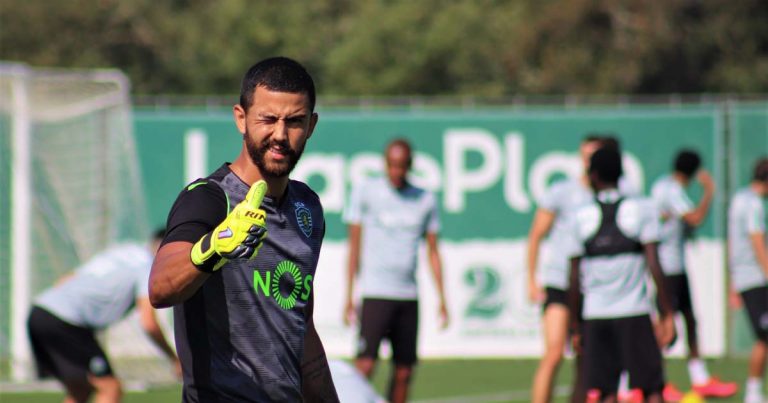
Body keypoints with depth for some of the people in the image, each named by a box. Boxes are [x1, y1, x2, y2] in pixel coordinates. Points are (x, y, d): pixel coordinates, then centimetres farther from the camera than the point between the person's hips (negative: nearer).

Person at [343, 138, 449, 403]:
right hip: (375, 293, -3)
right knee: (366, 365, -15)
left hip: (409, 296, 3)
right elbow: (354, 246, 3)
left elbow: (433, 252, 15)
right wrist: (348, 297, -2)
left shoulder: (425, 200, 10)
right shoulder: (365, 193, 1)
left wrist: (442, 301, 10)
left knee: (404, 371, 3)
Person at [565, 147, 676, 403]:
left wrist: (575, 325, 11)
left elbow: (574, 278, 4)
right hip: (634, 314, -2)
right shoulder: (641, 209, 1)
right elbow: (653, 264, -6)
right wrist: (666, 314, -2)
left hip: (594, 315, 2)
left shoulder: (579, 218, 5)